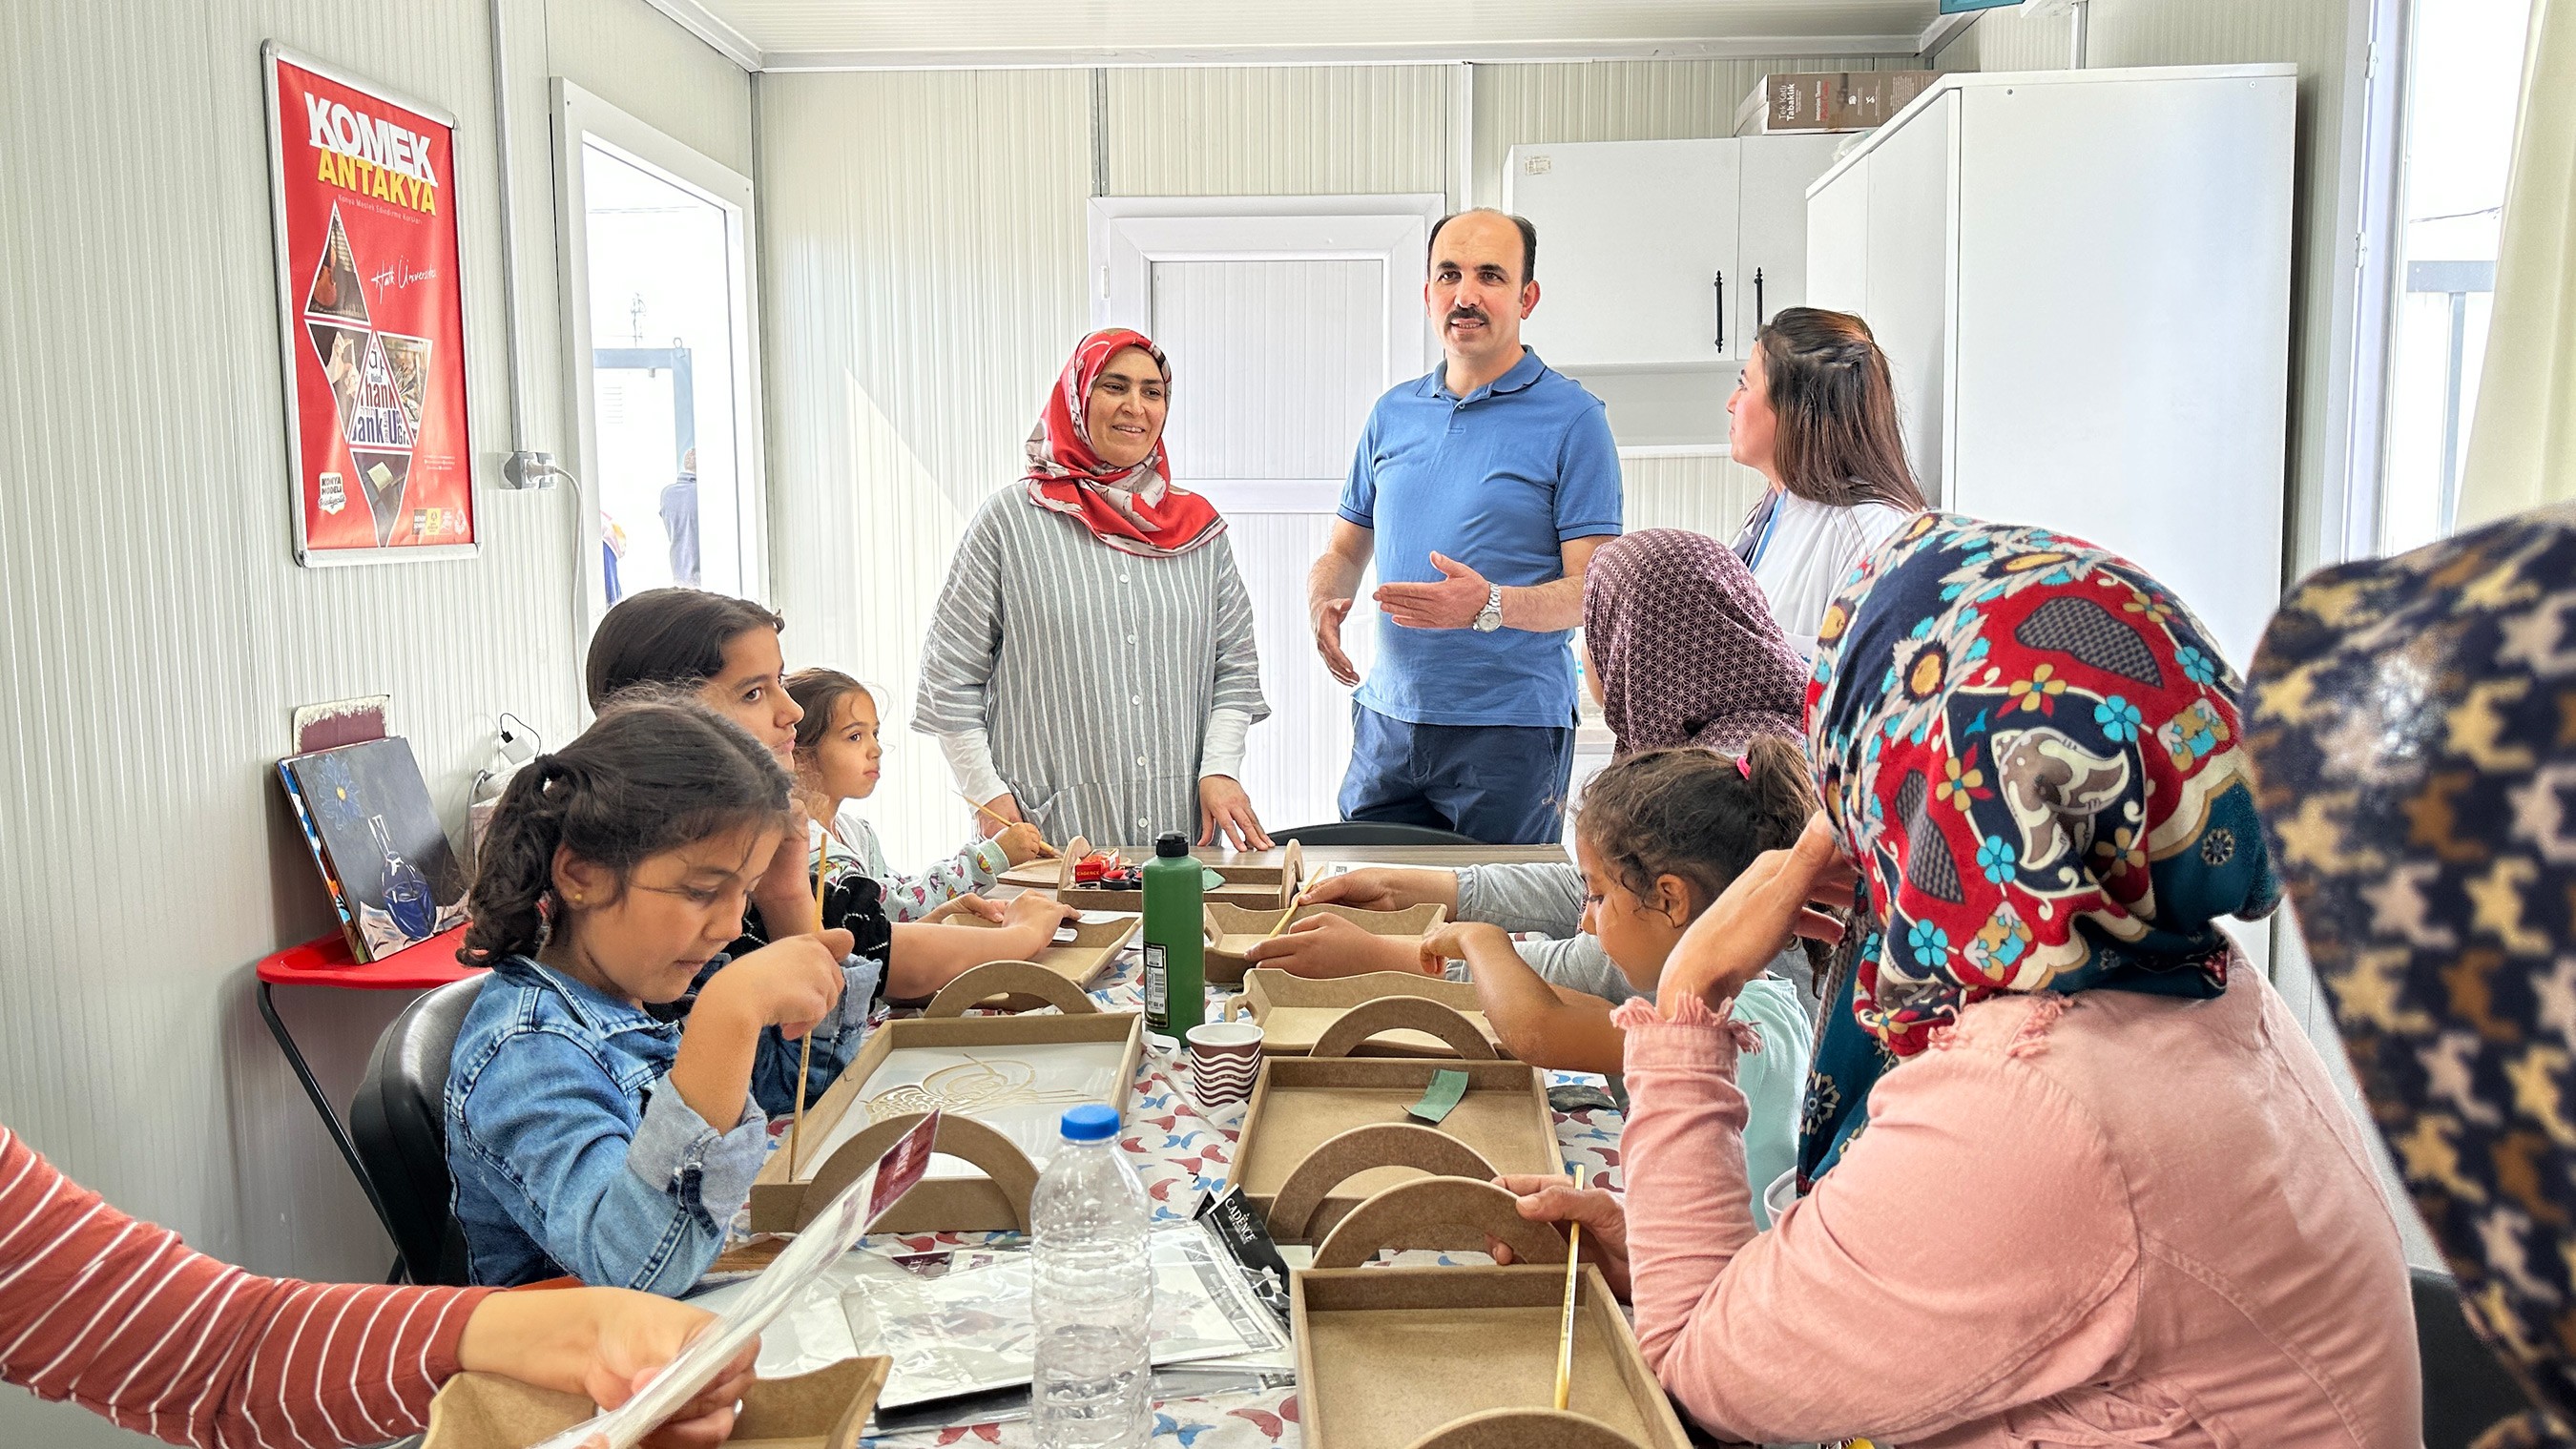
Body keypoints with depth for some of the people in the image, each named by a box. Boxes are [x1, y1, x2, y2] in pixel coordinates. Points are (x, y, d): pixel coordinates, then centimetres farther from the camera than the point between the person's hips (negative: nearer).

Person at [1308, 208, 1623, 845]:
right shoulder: (1392, 412, 12)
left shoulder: (1571, 417, -4)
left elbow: (1593, 589, -9)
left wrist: (1489, 605, -26)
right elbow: (1345, 550, 19)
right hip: (1387, 720, 5)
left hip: (1511, 728, -4)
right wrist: (1324, 601, -4)